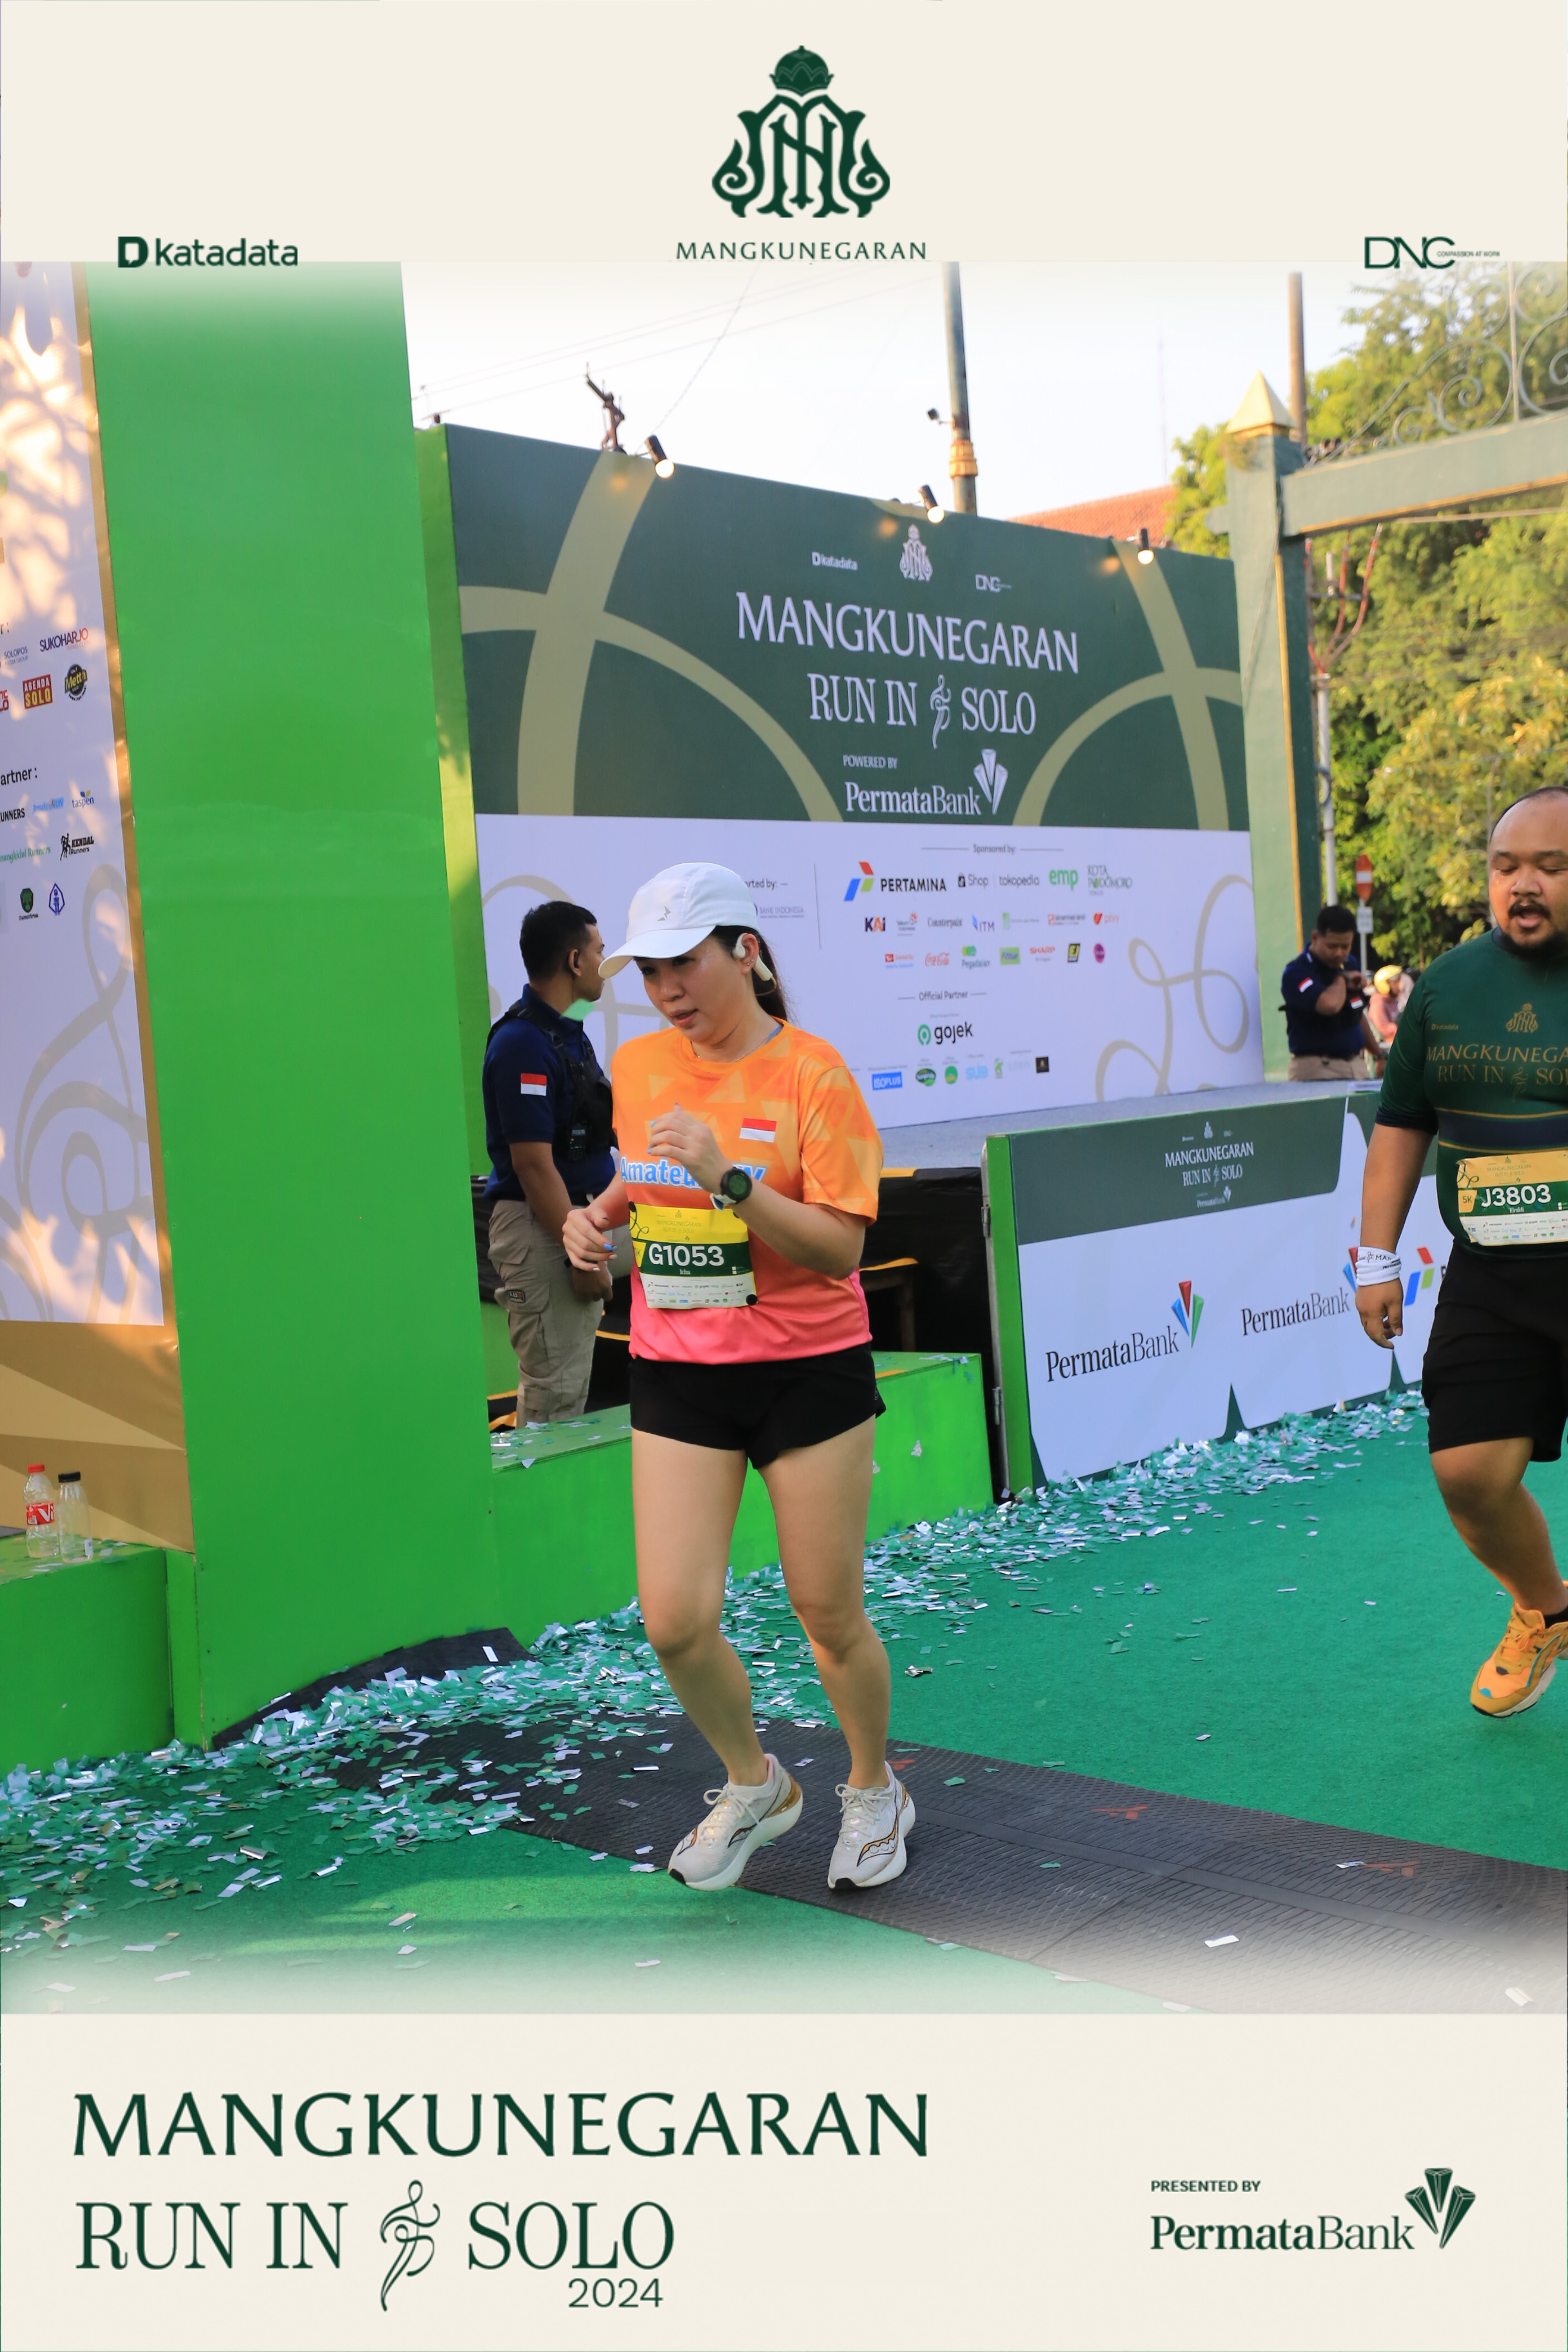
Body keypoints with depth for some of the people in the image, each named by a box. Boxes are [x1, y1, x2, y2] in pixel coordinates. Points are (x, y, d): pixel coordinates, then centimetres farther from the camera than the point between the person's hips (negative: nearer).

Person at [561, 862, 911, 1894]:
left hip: (809, 1371, -4)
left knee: (830, 1615, 6)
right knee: (675, 1619, -4)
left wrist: (729, 1179, -28)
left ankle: (874, 1791, 35)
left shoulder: (811, 1073, -11)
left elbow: (841, 1246, -17)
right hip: (676, 1376, 4)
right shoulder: (637, 1067, 5)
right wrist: (599, 1214, 2)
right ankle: (755, 1785, 26)